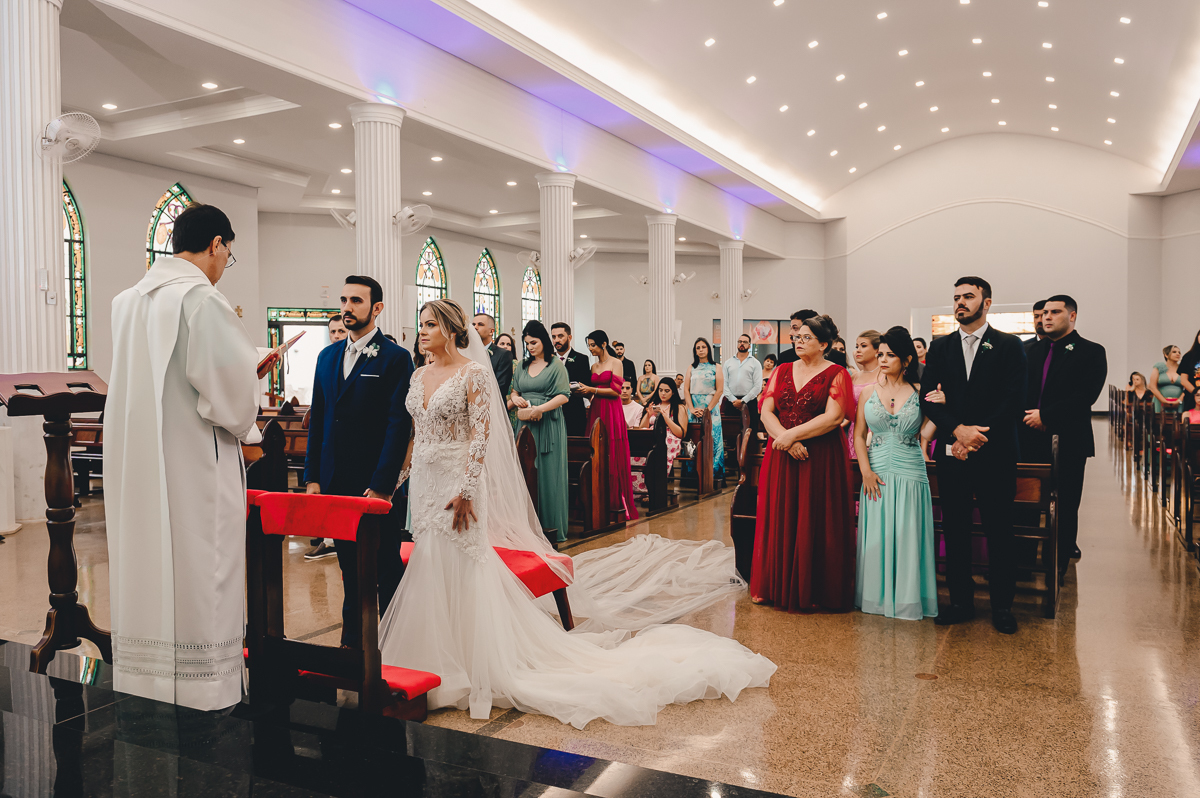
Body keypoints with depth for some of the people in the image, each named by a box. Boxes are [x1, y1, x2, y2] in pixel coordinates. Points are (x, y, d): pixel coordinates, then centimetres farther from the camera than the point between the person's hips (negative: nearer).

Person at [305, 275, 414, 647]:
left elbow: (399, 425, -11)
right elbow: (317, 419, 14)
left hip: (376, 486, -5)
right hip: (336, 484, 6)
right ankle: (353, 642, 27)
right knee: (350, 567, 15)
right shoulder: (327, 357, 13)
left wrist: (382, 484, -16)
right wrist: (312, 476, 7)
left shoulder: (396, 358, -6)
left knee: (387, 568, 5)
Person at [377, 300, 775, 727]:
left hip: (457, 484, -7)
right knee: (428, 575, 11)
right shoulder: (420, 376, 12)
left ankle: (474, 666, 14)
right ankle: (431, 663, 25)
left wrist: (465, 491, -20)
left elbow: (481, 435, -15)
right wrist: (403, 481, 12)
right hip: (422, 484, 7)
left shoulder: (472, 373, -10)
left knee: (462, 575, 0)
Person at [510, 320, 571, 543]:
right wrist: (516, 398, -3)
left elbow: (564, 396, -8)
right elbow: (514, 391, 21)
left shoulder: (556, 365, -1)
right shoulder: (522, 366, 15)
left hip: (548, 424, -4)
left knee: (548, 472, -2)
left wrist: (540, 409, -18)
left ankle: (550, 523, 4)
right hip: (525, 424, 4)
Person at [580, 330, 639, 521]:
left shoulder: (615, 363, -1)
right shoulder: (594, 367, 17)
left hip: (612, 412, -6)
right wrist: (585, 392, -1)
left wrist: (592, 389, -10)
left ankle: (616, 502, -1)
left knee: (613, 456, -6)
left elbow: (616, 391, -9)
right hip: (596, 411, 6)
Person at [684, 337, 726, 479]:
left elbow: (719, 390, -4)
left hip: (711, 407, -2)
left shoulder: (716, 368, 4)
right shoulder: (691, 368, 12)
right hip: (694, 408, 2)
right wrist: (692, 409, -8)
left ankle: (713, 472, 0)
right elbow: (686, 390, 5)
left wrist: (708, 409, -13)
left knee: (711, 439, -5)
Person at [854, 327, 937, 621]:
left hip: (910, 472, -1)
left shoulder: (920, 392, 1)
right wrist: (866, 471, -5)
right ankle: (878, 596, 18)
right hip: (876, 473, 2)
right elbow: (859, 435, 6)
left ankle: (908, 600, 13)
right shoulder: (869, 392, 6)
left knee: (907, 535, 1)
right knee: (877, 535, 5)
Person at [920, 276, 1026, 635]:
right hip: (952, 453, 3)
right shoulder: (940, 347, 10)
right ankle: (961, 601, 18)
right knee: (955, 530, 7)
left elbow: (1014, 402, -6)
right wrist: (958, 430, -12)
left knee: (999, 531, 3)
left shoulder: (1009, 346, 2)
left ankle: (1002, 605, 15)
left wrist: (977, 438, -12)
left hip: (995, 454, -2)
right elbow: (928, 398, 3)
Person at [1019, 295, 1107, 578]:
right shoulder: (1034, 351, 16)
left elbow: (1086, 395, -14)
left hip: (1068, 443, -4)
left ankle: (1059, 567, 13)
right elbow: (1021, 390, 14)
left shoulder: (1091, 352, -1)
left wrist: (1045, 416, -16)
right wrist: (1030, 416, -5)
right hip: (1032, 442, 4)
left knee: (1064, 508, 3)